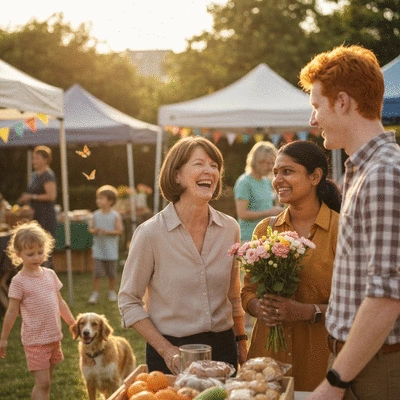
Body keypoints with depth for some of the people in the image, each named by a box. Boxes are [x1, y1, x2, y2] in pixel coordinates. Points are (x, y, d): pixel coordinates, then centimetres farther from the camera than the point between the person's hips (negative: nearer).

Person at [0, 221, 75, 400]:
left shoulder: (50, 274, 5)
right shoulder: (19, 281, -11)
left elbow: (60, 303, 14)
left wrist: (73, 324, 17)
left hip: (54, 337, 6)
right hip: (35, 340, -6)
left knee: (46, 381, 14)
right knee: (42, 382, -7)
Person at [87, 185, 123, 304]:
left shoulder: (115, 215, -6)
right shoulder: (96, 215, 3)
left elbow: (119, 231, -8)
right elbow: (90, 228, 8)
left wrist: (107, 232, -21)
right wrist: (94, 231, -14)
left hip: (111, 249, -1)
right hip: (98, 248, 2)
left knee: (112, 273, 9)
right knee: (97, 272, -4)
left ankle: (112, 292, 26)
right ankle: (95, 293, 4)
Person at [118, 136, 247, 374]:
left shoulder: (230, 229, 0)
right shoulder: (151, 233, -12)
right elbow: (129, 301, -7)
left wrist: (241, 341, 11)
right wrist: (166, 350, -13)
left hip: (222, 347, 4)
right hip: (173, 353, -3)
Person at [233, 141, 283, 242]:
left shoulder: (267, 181, 13)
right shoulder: (244, 182, -9)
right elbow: (242, 214, -16)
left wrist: (276, 211, 4)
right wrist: (269, 213, -14)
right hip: (250, 237, -7)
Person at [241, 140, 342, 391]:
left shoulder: (341, 230, -7)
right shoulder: (265, 229, 6)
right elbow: (248, 291, 11)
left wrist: (307, 311, -20)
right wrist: (259, 307, -10)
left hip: (320, 356, -3)